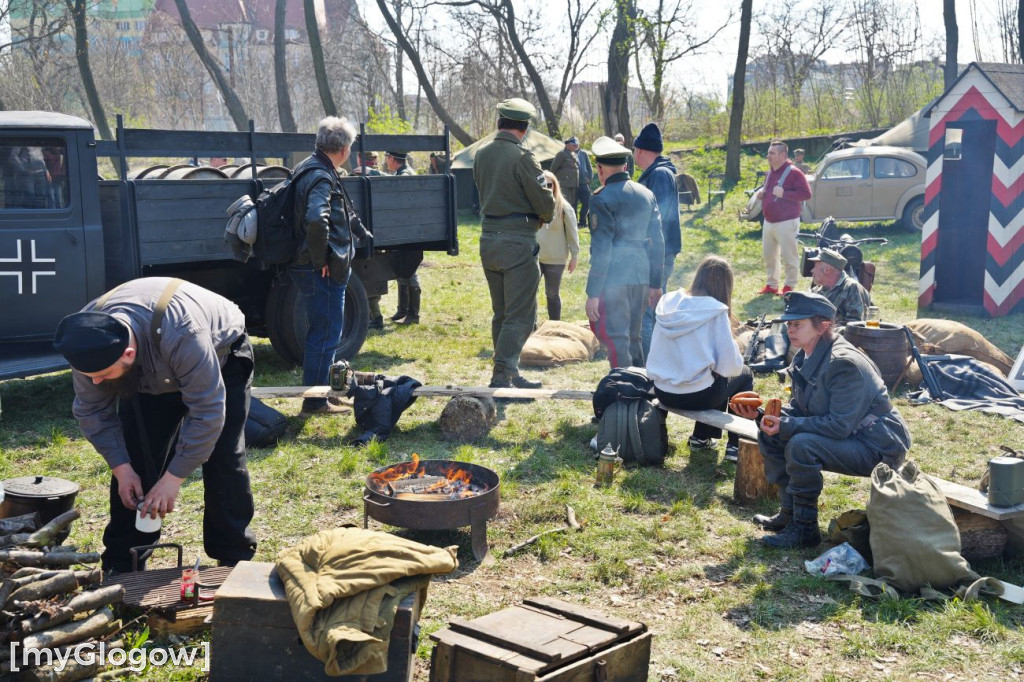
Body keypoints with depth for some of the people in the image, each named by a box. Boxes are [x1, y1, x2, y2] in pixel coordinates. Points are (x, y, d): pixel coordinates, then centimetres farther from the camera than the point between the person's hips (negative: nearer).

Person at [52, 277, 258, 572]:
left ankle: (235, 561, 0)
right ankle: (121, 564, 6)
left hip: (220, 356, -4)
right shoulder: (86, 338, -28)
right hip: (150, 373, 5)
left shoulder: (180, 334, -46)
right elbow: (92, 410, -15)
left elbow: (207, 411, -38)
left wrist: (174, 477, -34)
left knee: (222, 461, -13)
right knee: (134, 461, -4)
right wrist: (121, 469, -21)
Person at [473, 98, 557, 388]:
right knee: (520, 316, -3)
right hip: (518, 241, -8)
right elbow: (546, 205, -11)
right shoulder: (522, 157, -14)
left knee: (501, 314, 16)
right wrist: (545, 216, 12)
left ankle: (510, 374, 24)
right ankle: (501, 378, -8)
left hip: (488, 240, 8)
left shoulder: (481, 154, 9)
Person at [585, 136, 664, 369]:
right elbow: (657, 242, 13)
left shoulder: (602, 199, -9)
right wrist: (655, 284, 19)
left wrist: (592, 293, -11)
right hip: (641, 276, 7)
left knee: (616, 340, -2)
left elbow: (601, 249, -13)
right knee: (632, 337, 18)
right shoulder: (647, 194, 11)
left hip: (613, 278, -7)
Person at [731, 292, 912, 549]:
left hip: (879, 448, -10)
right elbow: (797, 409, 9)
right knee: (770, 436, 2)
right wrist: (760, 415, -9)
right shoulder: (806, 358, 3)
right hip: (846, 439, 10)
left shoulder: (845, 364, -26)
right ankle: (789, 513, 11)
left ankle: (804, 528, -16)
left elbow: (841, 425, -30)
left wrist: (786, 426, -28)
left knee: (801, 445, -31)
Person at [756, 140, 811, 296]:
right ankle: (771, 285, 25)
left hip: (786, 223, -8)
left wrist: (784, 193, -24)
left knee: (789, 256, -1)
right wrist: (761, 192, 6)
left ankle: (789, 287, 10)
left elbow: (806, 194, -17)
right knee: (768, 254, 13)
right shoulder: (771, 172, 13)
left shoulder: (793, 172, -12)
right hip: (769, 222, 9)